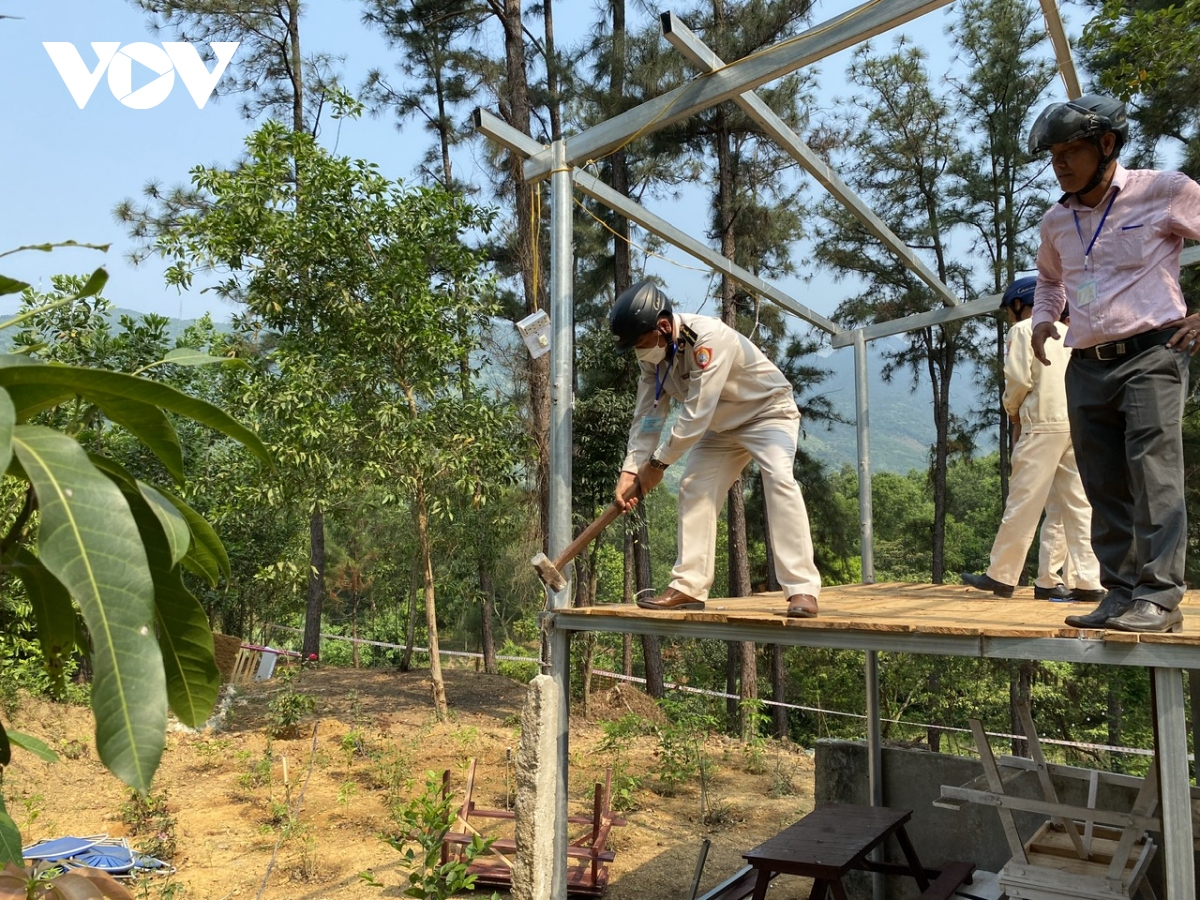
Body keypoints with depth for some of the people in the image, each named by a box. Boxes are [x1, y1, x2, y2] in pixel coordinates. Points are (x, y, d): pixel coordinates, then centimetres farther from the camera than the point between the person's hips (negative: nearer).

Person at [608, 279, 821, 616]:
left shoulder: (710, 338, -35)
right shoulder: (652, 354, -10)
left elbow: (696, 414, -35)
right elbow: (647, 415, -7)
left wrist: (657, 463, -26)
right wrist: (630, 470, -17)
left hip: (768, 411, -7)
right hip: (722, 425, 7)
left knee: (779, 479, -28)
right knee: (693, 489, -2)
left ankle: (802, 590, -26)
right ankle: (689, 586, 6)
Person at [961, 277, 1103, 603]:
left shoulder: (1023, 329, 1)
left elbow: (1019, 378, -10)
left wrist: (1012, 410, 8)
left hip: (1042, 423, -7)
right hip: (1078, 424, 7)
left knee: (1022, 504, -3)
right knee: (1077, 505, 6)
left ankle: (1001, 576, 2)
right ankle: (1088, 582, 2)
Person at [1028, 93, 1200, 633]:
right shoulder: (1055, 221, 13)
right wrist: (1043, 318, 12)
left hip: (1150, 353, -5)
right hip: (1086, 366, 5)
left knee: (1153, 470, -15)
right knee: (1105, 487, 5)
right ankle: (1120, 594, 12)